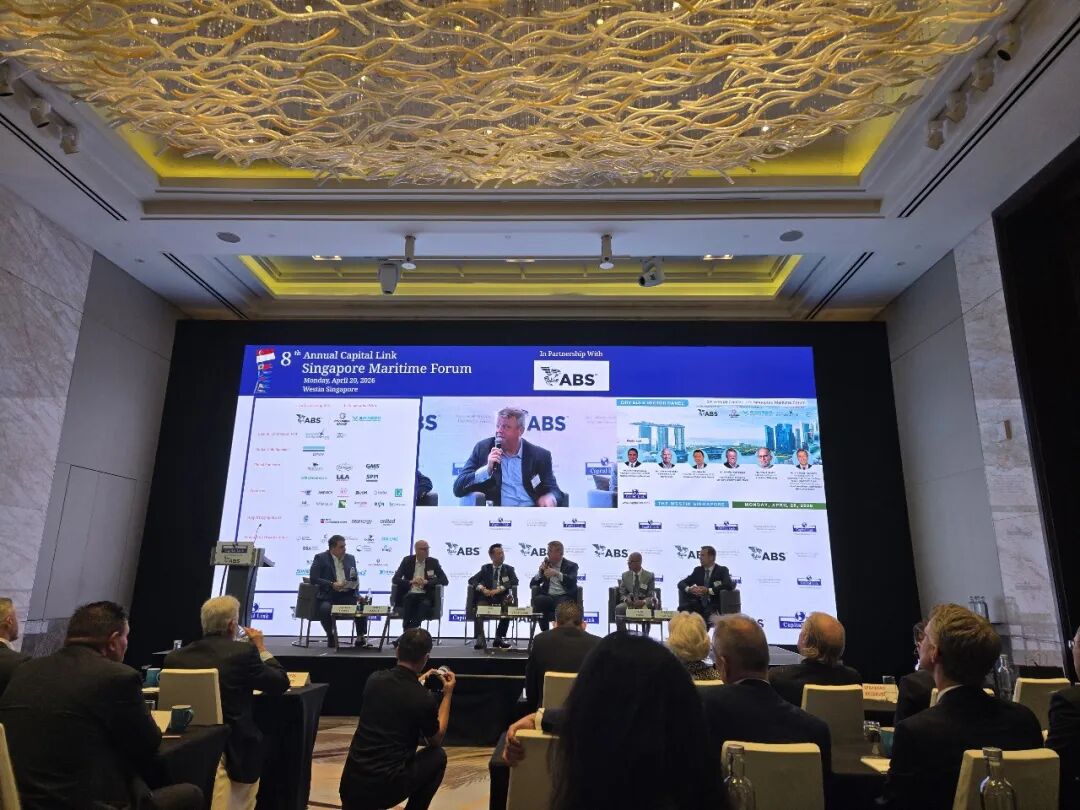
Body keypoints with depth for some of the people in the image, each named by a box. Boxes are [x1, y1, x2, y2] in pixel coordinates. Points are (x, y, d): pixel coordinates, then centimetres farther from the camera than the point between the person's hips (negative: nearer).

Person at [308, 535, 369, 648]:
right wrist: (332, 584, -17)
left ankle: (360, 638, -10)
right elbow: (313, 578, -8)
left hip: (347, 595, 3)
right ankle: (331, 638, -9)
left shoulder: (350, 558, 16)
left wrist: (354, 584, -3)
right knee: (325, 609, -34)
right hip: (327, 595, -3)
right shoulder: (321, 558, 2)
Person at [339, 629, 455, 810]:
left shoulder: (374, 679, 2)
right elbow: (436, 741, 10)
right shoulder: (424, 699, -11)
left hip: (351, 783, 5)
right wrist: (447, 694, 14)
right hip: (386, 787, -5)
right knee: (437, 756, 19)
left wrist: (419, 680, 34)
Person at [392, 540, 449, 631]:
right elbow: (395, 579, -2)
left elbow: (445, 580, -2)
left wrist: (426, 582, -19)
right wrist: (411, 582, -22)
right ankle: (407, 630, -26)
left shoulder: (433, 562, 5)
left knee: (425, 604, -34)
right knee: (407, 602, -34)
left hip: (425, 596, 0)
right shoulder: (407, 560, 6)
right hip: (410, 594, 0)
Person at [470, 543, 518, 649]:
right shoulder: (485, 568, 16)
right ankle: (480, 639, -34)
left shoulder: (509, 569, 14)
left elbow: (515, 581, -5)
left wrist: (499, 589, -18)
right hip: (486, 597, 0)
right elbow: (472, 580, 4)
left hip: (502, 598, 0)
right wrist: (482, 589, -16)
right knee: (479, 608, -31)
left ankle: (500, 637, -19)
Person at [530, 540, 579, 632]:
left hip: (564, 597, -3)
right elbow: (532, 585, 15)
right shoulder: (545, 564, 20)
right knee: (537, 600, -30)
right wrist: (540, 572, -3)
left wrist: (557, 573, -24)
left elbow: (572, 582, -12)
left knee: (561, 605, -37)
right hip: (548, 597, 3)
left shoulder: (571, 566, 9)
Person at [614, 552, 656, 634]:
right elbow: (622, 593, 10)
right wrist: (626, 600, -14)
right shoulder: (625, 575, 9)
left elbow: (651, 596, 0)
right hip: (629, 603, 2)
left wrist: (643, 602, -21)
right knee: (618, 608, -32)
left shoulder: (649, 576, 2)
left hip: (644, 604, -2)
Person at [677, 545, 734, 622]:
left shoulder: (722, 570, 1)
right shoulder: (698, 570, 13)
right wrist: (689, 589, -16)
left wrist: (708, 590, -25)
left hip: (715, 607, -4)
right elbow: (681, 583, 9)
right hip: (700, 605, 4)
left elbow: (729, 585, -18)